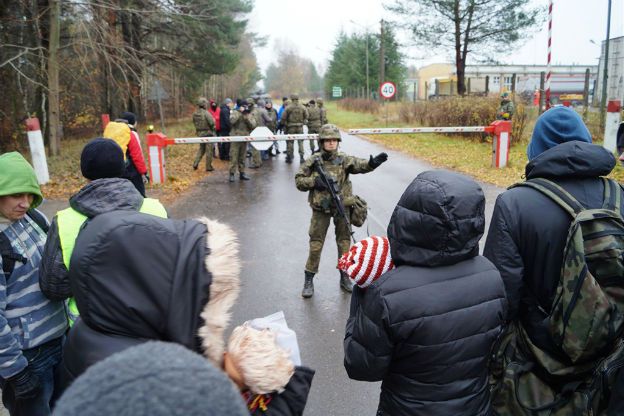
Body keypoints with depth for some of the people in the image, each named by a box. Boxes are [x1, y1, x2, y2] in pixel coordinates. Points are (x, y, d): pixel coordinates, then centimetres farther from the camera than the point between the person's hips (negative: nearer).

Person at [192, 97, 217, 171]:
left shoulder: (195, 113, 0)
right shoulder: (206, 113, -20)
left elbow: (194, 123, 8)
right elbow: (212, 123, -21)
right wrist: (212, 129, -1)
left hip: (199, 133, 7)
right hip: (207, 133, -7)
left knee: (201, 148, 22)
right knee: (209, 150, 4)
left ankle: (195, 163, 13)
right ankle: (208, 167, 10)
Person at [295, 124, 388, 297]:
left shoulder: (344, 159, -3)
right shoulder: (313, 161, -3)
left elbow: (360, 165, -20)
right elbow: (299, 181, 0)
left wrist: (373, 162, -41)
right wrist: (314, 182, -19)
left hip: (342, 207, 1)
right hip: (321, 208, -1)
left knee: (344, 243, 10)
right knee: (315, 244, 4)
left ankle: (344, 277, 26)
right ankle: (308, 280, 17)